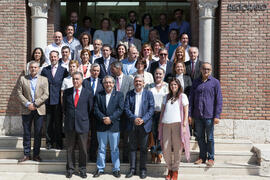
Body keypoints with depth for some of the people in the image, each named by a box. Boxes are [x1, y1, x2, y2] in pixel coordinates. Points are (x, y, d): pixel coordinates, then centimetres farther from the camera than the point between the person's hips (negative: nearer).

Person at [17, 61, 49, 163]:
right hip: (26, 110, 0)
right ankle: (26, 154, 13)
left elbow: (46, 94, -2)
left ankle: (36, 154, 12)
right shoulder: (22, 79, 9)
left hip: (39, 110, 0)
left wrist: (35, 103, -12)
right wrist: (27, 104, -11)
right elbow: (19, 94, 2)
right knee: (26, 133, 5)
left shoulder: (44, 79, 8)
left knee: (38, 133, 3)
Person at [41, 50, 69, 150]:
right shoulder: (45, 70, 10)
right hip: (47, 100, 2)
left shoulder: (63, 70, 4)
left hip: (58, 100, -2)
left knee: (58, 122, 2)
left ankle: (58, 143, 11)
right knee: (48, 122, 6)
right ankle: (49, 142, 16)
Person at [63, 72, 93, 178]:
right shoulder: (67, 92, 6)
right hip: (69, 125, 2)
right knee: (70, 148, 9)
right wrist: (68, 117, 11)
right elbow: (64, 108, 14)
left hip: (82, 125, -1)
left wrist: (84, 119, 7)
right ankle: (70, 169, 22)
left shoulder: (88, 93, 0)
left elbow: (90, 109, 6)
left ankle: (82, 169, 20)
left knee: (83, 149, 7)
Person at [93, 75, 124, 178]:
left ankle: (116, 169, 16)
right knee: (101, 148, 9)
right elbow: (96, 109, 1)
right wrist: (103, 118, -15)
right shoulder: (99, 95, 9)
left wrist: (111, 118, -16)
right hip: (101, 126, 2)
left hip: (114, 126, -1)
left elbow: (120, 109, -6)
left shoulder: (119, 95, 4)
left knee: (114, 149, 6)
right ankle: (100, 169, 19)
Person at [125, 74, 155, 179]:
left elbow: (151, 108, -3)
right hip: (132, 124, 2)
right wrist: (134, 118, -13)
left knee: (143, 148, 5)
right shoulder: (129, 94, 7)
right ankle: (132, 169, 15)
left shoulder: (148, 94, 3)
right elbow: (126, 108, 1)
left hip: (144, 124, -1)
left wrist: (143, 120, -15)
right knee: (132, 147, 7)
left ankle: (143, 169, 14)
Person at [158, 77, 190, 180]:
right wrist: (160, 124, 12)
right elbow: (162, 111, 19)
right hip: (166, 124, 4)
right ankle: (169, 168, 18)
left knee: (177, 148, 0)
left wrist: (184, 125, -7)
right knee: (165, 148, 2)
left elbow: (186, 112, 1)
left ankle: (175, 170, 12)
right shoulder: (167, 97, 18)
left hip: (177, 124, -3)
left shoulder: (182, 96, 6)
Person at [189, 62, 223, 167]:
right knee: (200, 137, 11)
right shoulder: (196, 82, 11)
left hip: (209, 115, -3)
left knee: (210, 138, 4)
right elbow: (191, 99, 12)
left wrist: (217, 116, -8)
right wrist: (190, 114, 7)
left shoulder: (215, 82, 1)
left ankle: (211, 158, 14)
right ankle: (202, 157, 22)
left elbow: (219, 100, -2)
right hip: (197, 115, 4)